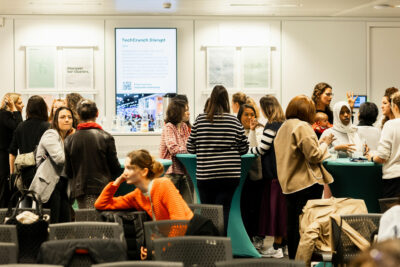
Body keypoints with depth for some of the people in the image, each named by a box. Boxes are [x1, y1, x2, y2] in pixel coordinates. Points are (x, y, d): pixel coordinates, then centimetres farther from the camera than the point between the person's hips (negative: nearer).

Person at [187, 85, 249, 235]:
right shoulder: (234, 121, -2)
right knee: (223, 212, 2)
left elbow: (190, 148, 5)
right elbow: (244, 148, 4)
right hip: (229, 175, -1)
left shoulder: (200, 120, -1)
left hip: (205, 175, 1)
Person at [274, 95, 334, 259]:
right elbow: (314, 155, -16)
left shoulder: (283, 127, 14)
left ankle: (292, 258, 20)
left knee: (292, 224, 13)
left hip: (289, 183, 9)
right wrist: (324, 143, 1)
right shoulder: (303, 127, -12)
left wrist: (318, 143, 18)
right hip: (307, 183, -9)